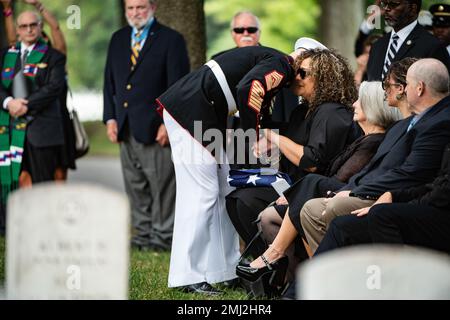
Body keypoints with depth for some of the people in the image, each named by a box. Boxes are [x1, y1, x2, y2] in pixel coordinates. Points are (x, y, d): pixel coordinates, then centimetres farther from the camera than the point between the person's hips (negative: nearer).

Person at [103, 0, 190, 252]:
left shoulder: (171, 40, -3)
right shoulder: (118, 39, 15)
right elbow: (110, 82, 17)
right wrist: (110, 118, 7)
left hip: (156, 129, -6)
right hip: (125, 128, 6)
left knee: (162, 185, -3)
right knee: (135, 186, 11)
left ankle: (163, 236, 5)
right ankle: (143, 234, 19)